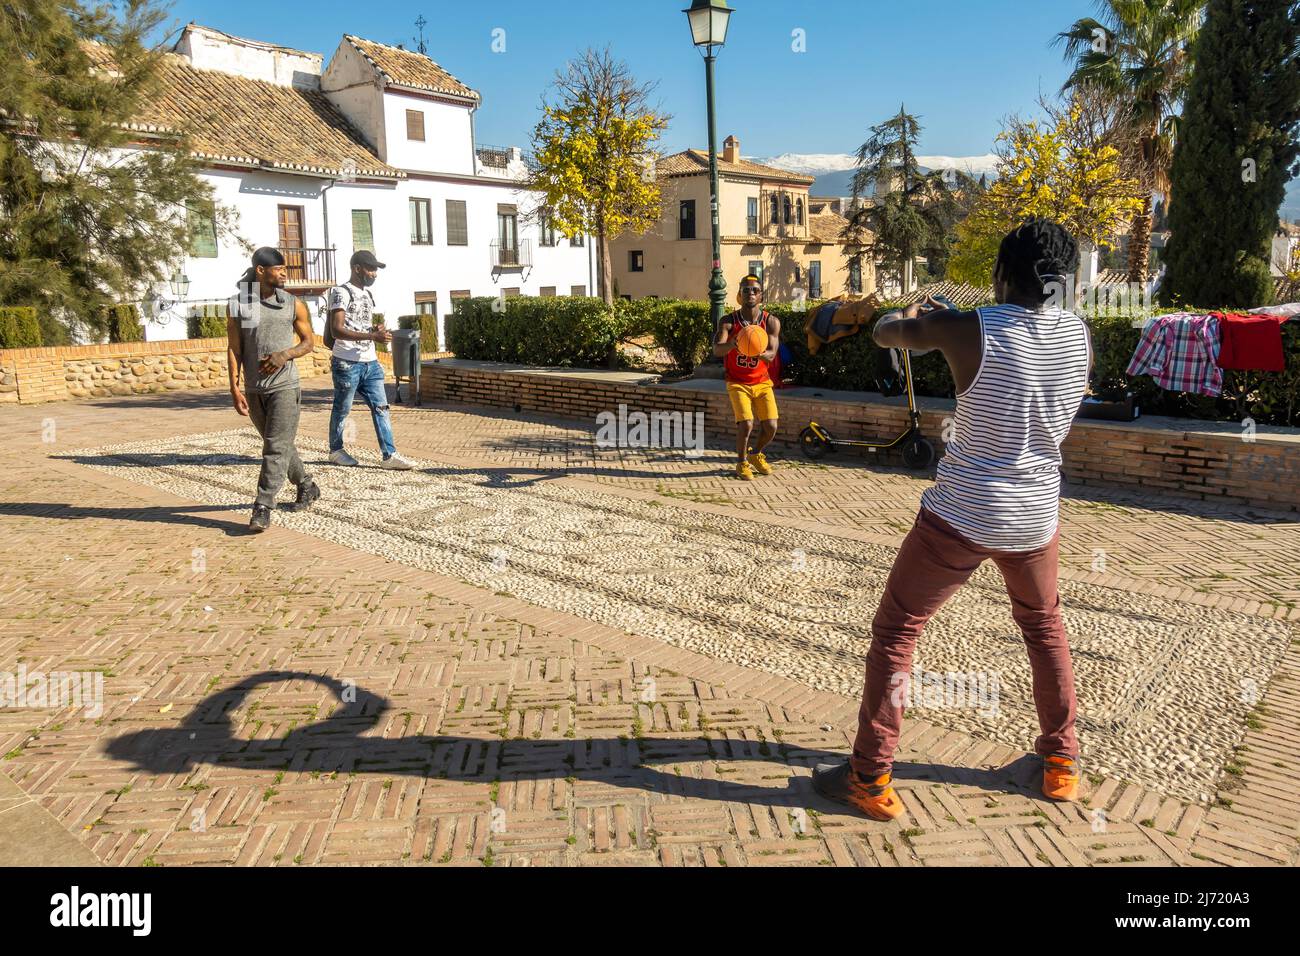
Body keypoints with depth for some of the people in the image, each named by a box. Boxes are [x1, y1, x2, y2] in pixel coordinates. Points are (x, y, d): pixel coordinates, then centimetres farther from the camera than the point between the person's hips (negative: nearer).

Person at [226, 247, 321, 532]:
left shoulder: (294, 304, 0)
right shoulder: (237, 304, 0)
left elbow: (308, 342, 7)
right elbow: (233, 349, 0)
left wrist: (285, 354, -13)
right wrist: (234, 389, -6)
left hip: (284, 386, -2)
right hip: (254, 389, 3)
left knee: (276, 447, -8)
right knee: (277, 445, 14)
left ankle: (262, 508, -6)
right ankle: (307, 487, 34)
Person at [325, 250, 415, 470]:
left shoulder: (367, 294, 15)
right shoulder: (341, 293, -11)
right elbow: (336, 331, -20)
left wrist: (377, 330, 3)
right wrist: (372, 335, -26)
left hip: (370, 362, 7)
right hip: (347, 363, -7)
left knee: (381, 407, 0)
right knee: (342, 409, 7)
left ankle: (389, 455, 0)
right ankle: (335, 450, 24)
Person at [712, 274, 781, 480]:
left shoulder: (771, 322, -6)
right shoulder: (728, 321, -10)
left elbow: (771, 355, -16)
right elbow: (717, 350, -25)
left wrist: (757, 352, -39)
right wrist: (732, 344, -47)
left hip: (762, 382, 2)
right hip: (738, 383, -2)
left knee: (771, 426, -4)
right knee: (746, 424, -18)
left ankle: (755, 454, 28)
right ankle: (742, 463, 9)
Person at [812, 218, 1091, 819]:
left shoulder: (969, 331, -16)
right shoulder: (1078, 335, -2)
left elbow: (884, 334, 0)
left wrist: (913, 314, 22)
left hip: (960, 518, -5)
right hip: (1036, 518, 5)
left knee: (894, 632, 8)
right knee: (1044, 626, 29)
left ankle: (870, 780, 12)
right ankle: (1061, 762, 37)